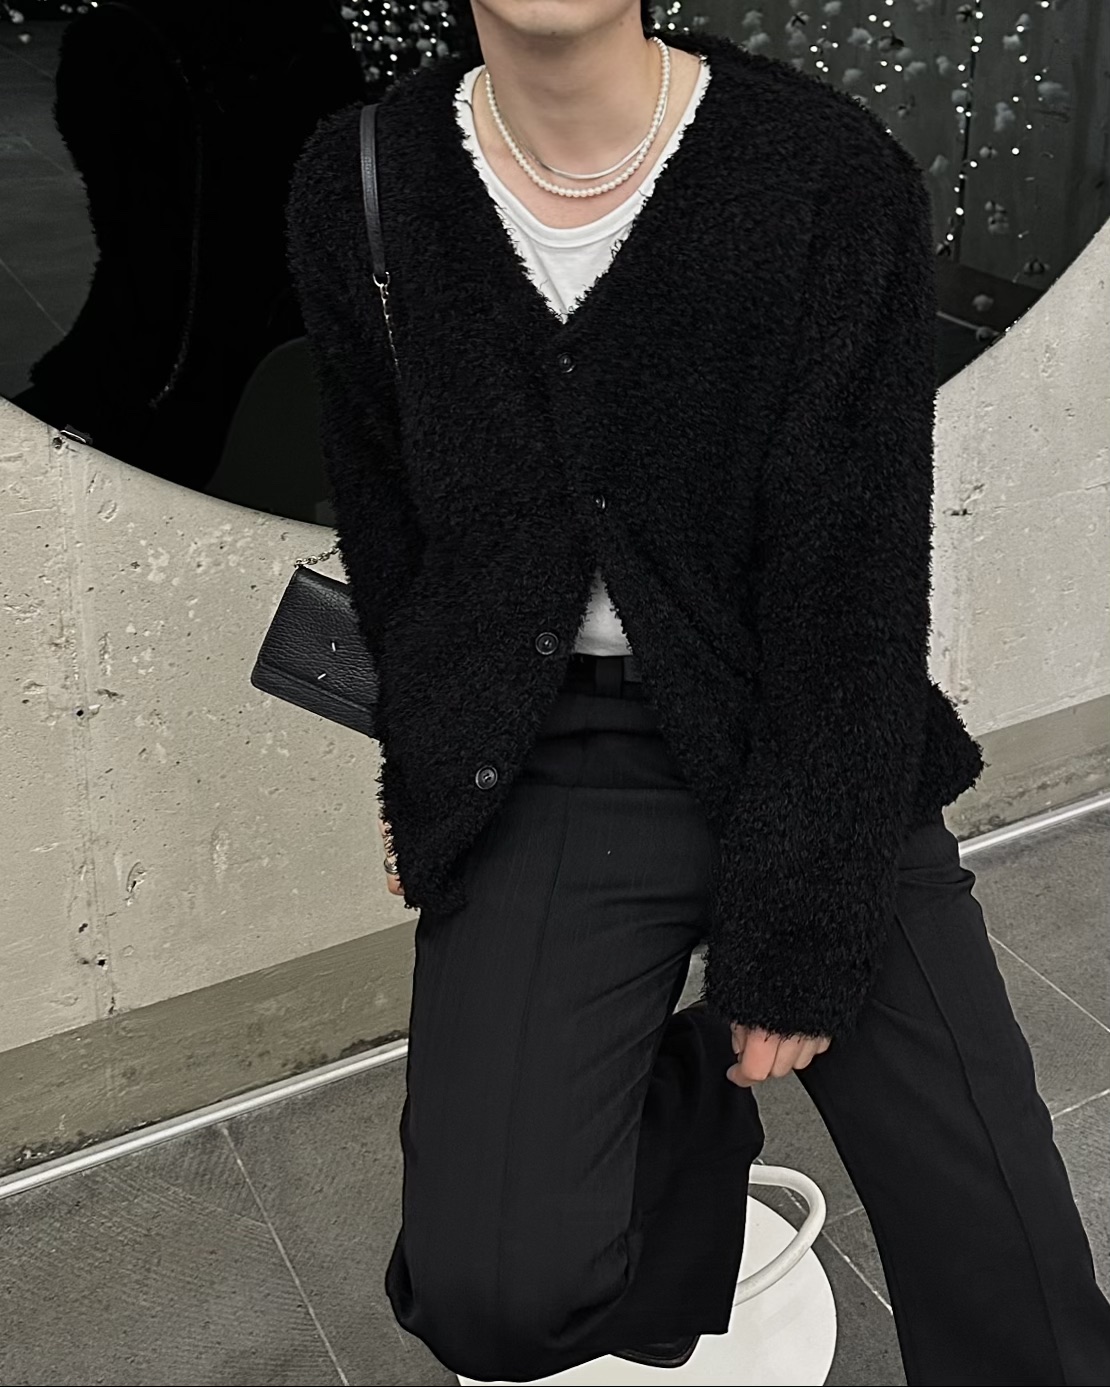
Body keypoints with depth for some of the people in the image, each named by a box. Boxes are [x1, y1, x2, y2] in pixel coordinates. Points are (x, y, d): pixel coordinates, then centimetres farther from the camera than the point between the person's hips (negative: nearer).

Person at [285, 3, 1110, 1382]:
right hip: (540, 773, 1)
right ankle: (675, 1105, 17)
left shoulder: (837, 177, -10)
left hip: (818, 762, 0)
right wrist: (437, 778, 12)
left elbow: (853, 585, -10)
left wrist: (800, 941, -10)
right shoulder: (357, 185, -1)